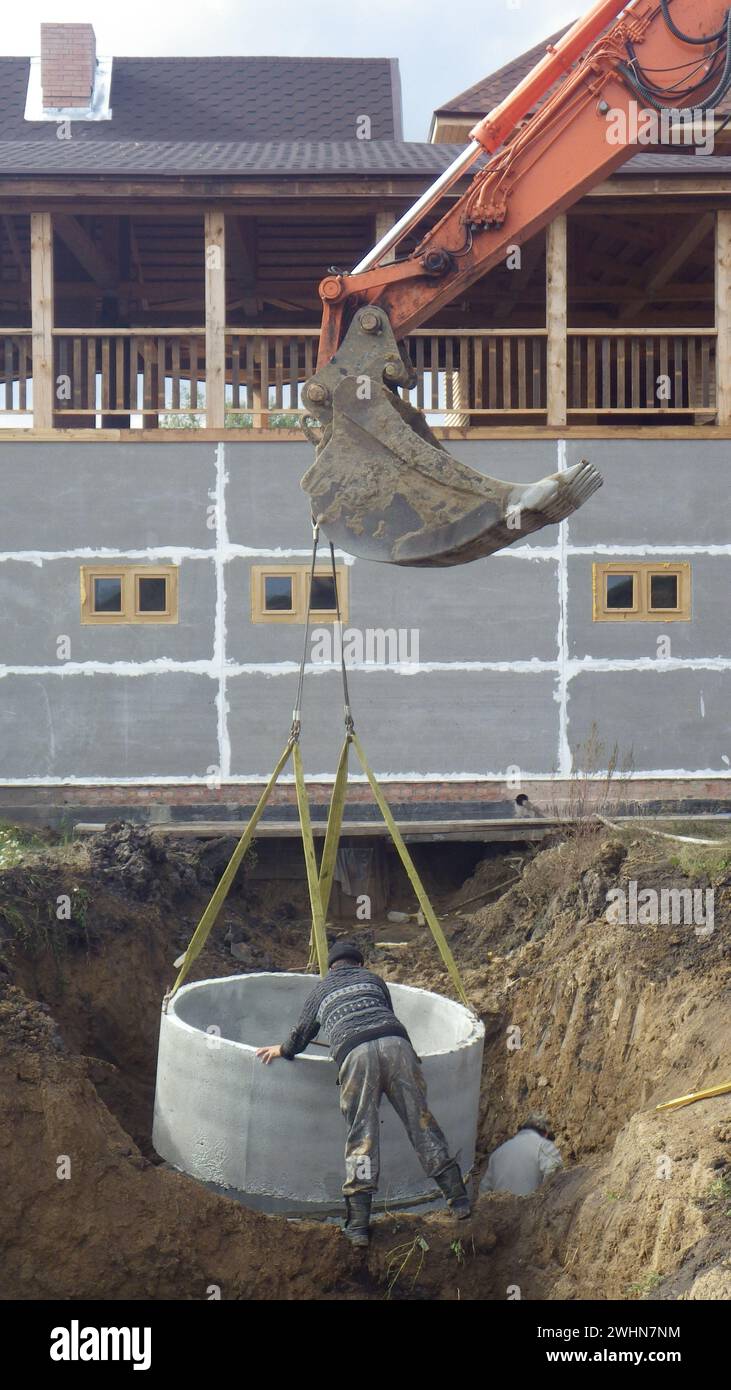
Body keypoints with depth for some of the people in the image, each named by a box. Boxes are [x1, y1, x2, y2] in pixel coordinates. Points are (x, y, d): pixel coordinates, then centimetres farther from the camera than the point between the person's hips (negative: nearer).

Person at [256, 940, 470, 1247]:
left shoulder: (319, 991, 29)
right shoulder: (373, 979, 31)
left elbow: (301, 1035, 35)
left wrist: (281, 1050, 55)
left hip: (354, 1054, -1)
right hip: (395, 1043, 1)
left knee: (361, 1136, -1)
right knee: (420, 1121, 6)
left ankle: (358, 1224, -5)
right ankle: (457, 1198, 5)